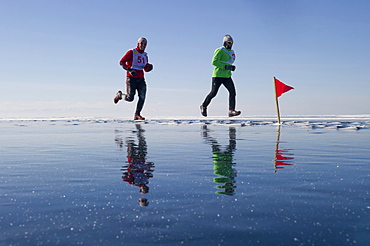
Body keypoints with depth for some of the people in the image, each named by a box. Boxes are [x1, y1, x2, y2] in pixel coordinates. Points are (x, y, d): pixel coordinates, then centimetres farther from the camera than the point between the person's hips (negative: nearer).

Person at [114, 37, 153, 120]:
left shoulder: (145, 55, 19)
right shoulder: (131, 52, 0)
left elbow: (146, 69, 25)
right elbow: (122, 62, -5)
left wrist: (149, 67, 2)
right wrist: (129, 70, -18)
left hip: (141, 79, 6)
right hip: (131, 78, -5)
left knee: (142, 97, -9)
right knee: (130, 98, -11)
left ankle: (137, 115, -3)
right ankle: (119, 95, 21)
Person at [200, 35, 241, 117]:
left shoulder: (232, 52, 17)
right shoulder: (220, 51, -7)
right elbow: (214, 62, -18)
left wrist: (231, 67, 10)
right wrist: (225, 67, -23)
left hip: (227, 76, 7)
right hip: (218, 75, -7)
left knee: (232, 91, -10)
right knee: (213, 93, -1)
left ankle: (231, 110, -12)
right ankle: (203, 106, 21)